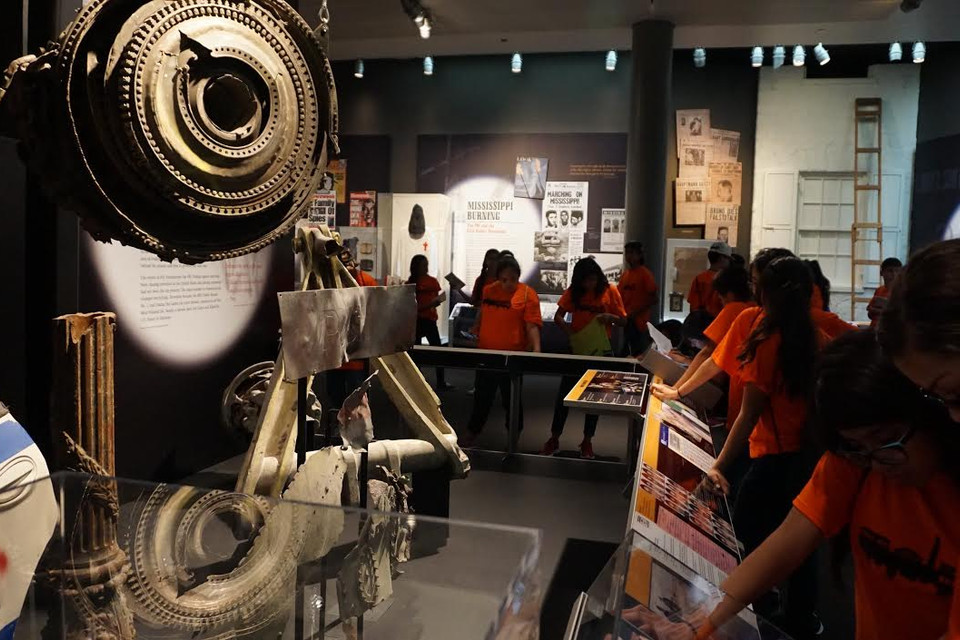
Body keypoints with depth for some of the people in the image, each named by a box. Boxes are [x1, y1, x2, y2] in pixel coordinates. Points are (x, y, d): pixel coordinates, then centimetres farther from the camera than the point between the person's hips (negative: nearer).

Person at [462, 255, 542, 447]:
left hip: (512, 357, -4)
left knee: (511, 397, 10)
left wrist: (536, 349, -28)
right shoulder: (488, 290, 5)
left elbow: (532, 325, -17)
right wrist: (475, 334, 13)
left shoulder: (528, 294, -10)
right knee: (482, 395, 16)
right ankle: (472, 432, 31)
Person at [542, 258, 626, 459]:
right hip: (577, 349, 1)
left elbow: (623, 320, 0)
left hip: (600, 351, -1)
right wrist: (569, 330, -23)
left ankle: (587, 441, 21)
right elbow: (558, 317, -4)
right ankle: (554, 439, 14)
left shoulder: (610, 291, -3)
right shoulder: (573, 292, 0)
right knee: (564, 394, 3)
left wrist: (610, 317, -21)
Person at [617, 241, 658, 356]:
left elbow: (653, 299, -9)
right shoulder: (625, 274, 10)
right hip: (626, 321, 6)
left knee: (641, 354, -1)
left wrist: (635, 312, -14)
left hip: (640, 322, -6)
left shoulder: (645, 273, -7)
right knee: (627, 353, 13)